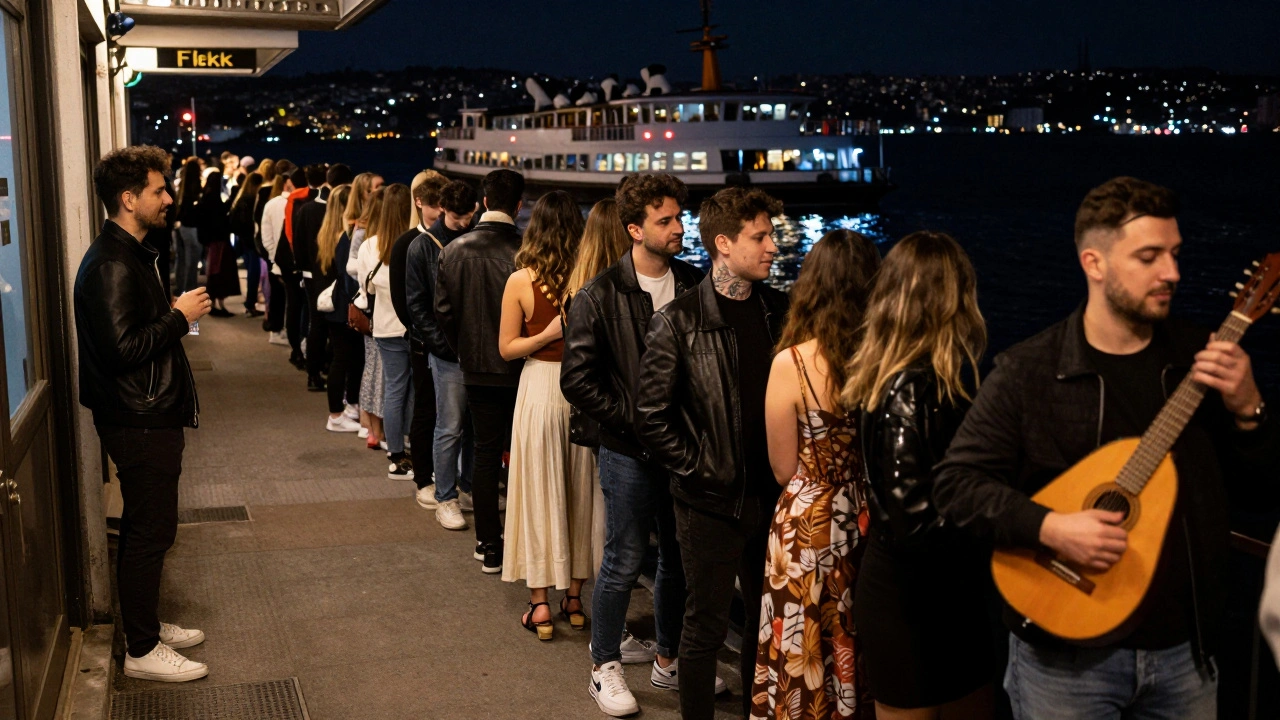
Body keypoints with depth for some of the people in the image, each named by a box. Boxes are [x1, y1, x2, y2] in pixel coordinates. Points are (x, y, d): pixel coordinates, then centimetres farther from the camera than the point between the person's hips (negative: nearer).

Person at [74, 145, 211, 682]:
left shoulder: (129, 255, 14)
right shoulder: (111, 265, -20)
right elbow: (121, 349, -26)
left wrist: (176, 312, 8)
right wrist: (179, 316, -18)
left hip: (150, 417, 11)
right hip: (139, 422, -11)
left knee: (147, 529, 19)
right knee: (150, 531, -1)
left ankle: (146, 624, 32)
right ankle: (142, 650, 10)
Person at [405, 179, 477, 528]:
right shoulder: (422, 247, 0)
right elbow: (416, 304, -1)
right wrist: (444, 343, -9)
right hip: (447, 354, -3)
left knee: (476, 425, 9)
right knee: (450, 428, -1)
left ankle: (467, 489, 23)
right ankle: (445, 499, 9)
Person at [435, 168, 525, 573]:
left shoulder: (454, 251, -7)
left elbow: (444, 312, -1)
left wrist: (466, 351, 13)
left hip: (478, 369, 2)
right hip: (522, 369, -2)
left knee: (486, 455, 12)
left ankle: (488, 546, 17)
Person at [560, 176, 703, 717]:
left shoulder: (693, 286, 4)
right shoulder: (599, 298, -9)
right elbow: (578, 378, -11)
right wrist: (635, 421, -12)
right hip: (630, 450, -4)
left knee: (680, 556, 13)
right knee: (624, 560, 5)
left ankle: (668, 656, 31)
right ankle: (604, 666, 22)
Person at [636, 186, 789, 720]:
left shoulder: (780, 311, 4)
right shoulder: (679, 322, -10)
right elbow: (651, 418, -10)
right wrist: (699, 469, -11)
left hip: (771, 496, 5)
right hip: (711, 502, -5)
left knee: (767, 619, 15)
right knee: (706, 626, 6)